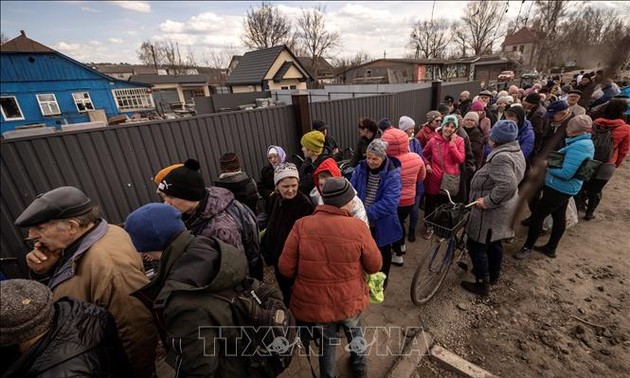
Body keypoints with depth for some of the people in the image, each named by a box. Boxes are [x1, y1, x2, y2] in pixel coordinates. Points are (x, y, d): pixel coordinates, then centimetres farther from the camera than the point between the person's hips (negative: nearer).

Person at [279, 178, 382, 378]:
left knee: (327, 339, 28)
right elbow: (375, 265, -8)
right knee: (354, 330, 33)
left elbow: (285, 268, -14)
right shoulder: (357, 227, -21)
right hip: (349, 301, 1)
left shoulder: (301, 225, -20)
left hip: (314, 303, 0)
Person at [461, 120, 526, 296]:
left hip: (491, 211, -10)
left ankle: (483, 284, 14)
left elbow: (507, 186, -35)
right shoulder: (516, 152, 7)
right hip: (503, 208, 10)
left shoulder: (501, 157, -26)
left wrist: (487, 201, -26)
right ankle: (493, 275, 41)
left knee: (476, 245, 2)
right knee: (494, 242, 24)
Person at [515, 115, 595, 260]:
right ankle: (551, 248, 33)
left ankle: (527, 247, 11)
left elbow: (566, 173, -27)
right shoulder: (587, 143, 8)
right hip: (566, 188, 10)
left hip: (558, 188, -10)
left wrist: (548, 165, -14)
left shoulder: (578, 147, -24)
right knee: (559, 217, 18)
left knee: (537, 215, -2)